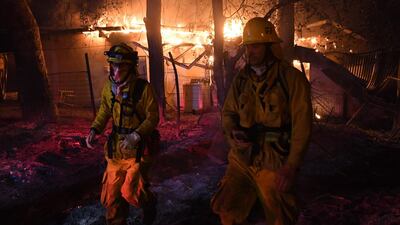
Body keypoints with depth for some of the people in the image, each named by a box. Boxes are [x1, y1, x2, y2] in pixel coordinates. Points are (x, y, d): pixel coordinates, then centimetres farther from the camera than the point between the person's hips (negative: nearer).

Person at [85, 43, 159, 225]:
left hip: (138, 147, -5)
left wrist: (136, 136, -26)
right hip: (116, 148, 5)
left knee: (131, 192, -6)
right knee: (111, 195, 10)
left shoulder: (143, 88, -17)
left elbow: (152, 118, -12)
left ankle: (149, 204, 28)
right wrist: (94, 129, 2)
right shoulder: (108, 87, 0)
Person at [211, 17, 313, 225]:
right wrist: (233, 133, -11)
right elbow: (228, 112, 12)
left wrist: (291, 167, -16)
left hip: (274, 165, -4)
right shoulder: (241, 79, 5)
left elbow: (302, 126, -12)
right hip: (241, 159, 4)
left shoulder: (292, 78, -9)